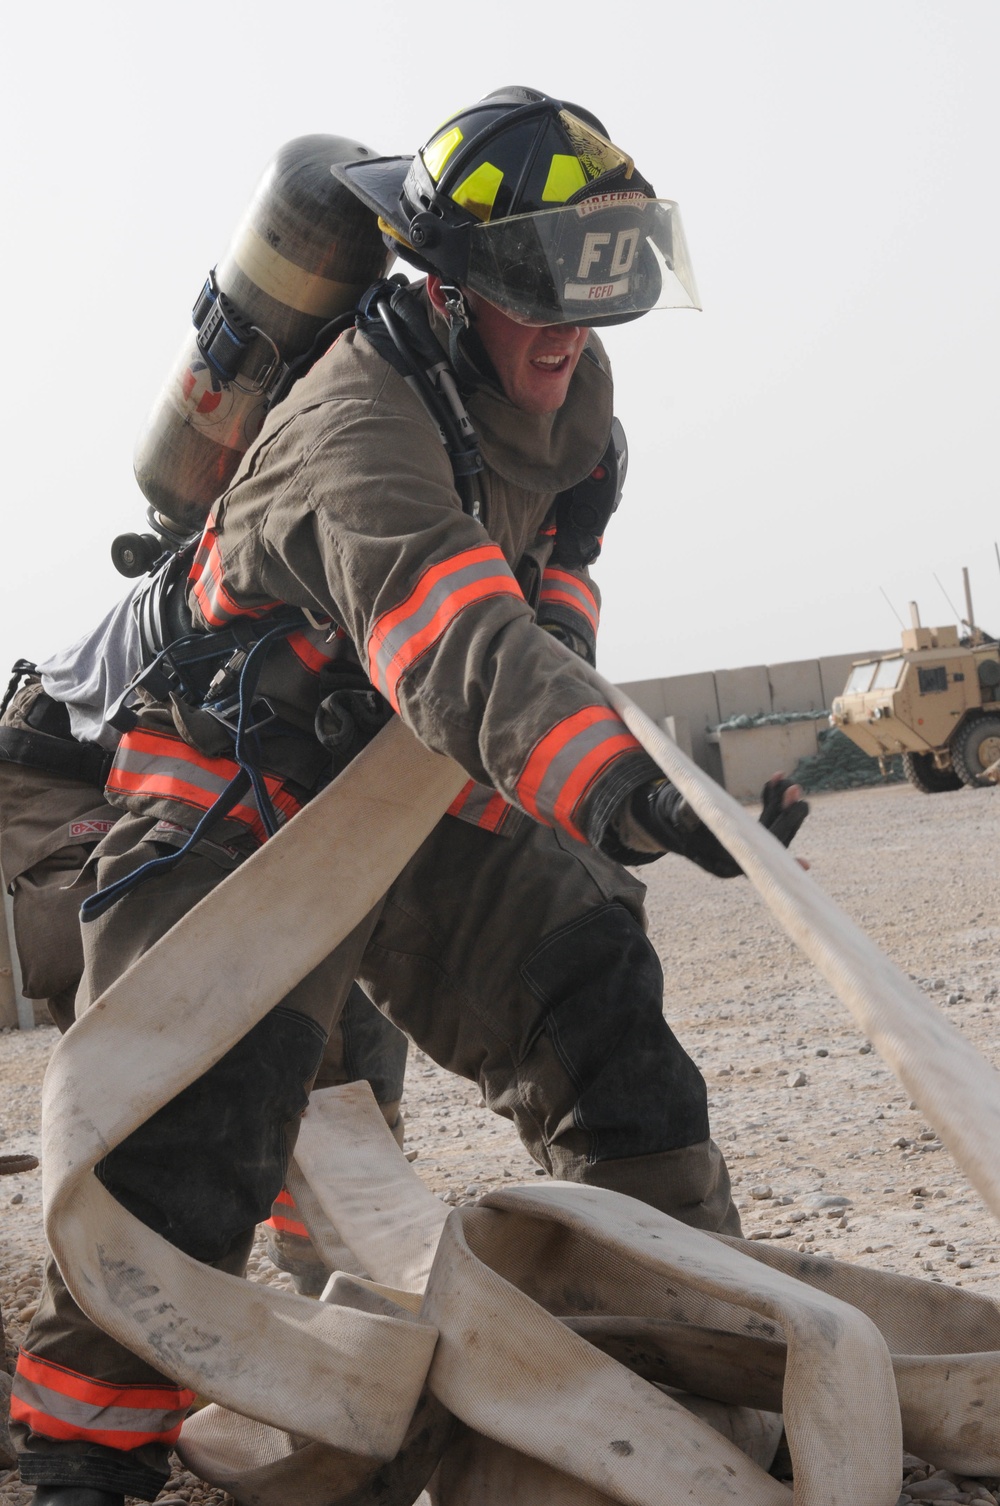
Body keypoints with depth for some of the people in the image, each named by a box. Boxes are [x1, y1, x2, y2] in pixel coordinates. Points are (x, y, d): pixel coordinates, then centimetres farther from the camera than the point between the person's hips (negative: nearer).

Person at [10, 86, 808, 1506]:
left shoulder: (574, 390, -2)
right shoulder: (361, 415, -31)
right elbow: (442, 623, -51)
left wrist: (557, 613, -2)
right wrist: (613, 782, -65)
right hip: (240, 799, -8)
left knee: (598, 990, 8)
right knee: (191, 1133, -18)